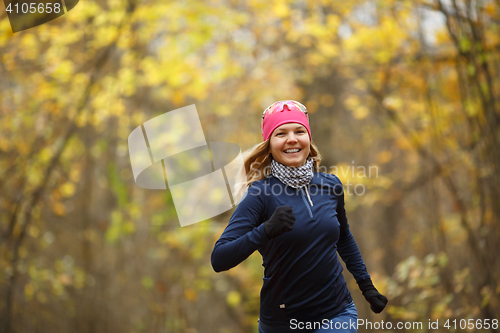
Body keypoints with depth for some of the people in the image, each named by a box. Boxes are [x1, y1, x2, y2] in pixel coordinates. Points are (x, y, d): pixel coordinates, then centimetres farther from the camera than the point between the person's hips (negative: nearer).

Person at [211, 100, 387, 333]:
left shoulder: (330, 185, 2)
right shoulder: (261, 193, -13)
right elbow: (219, 259, -22)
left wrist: (366, 286, 22)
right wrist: (265, 231, -35)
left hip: (337, 313, 3)